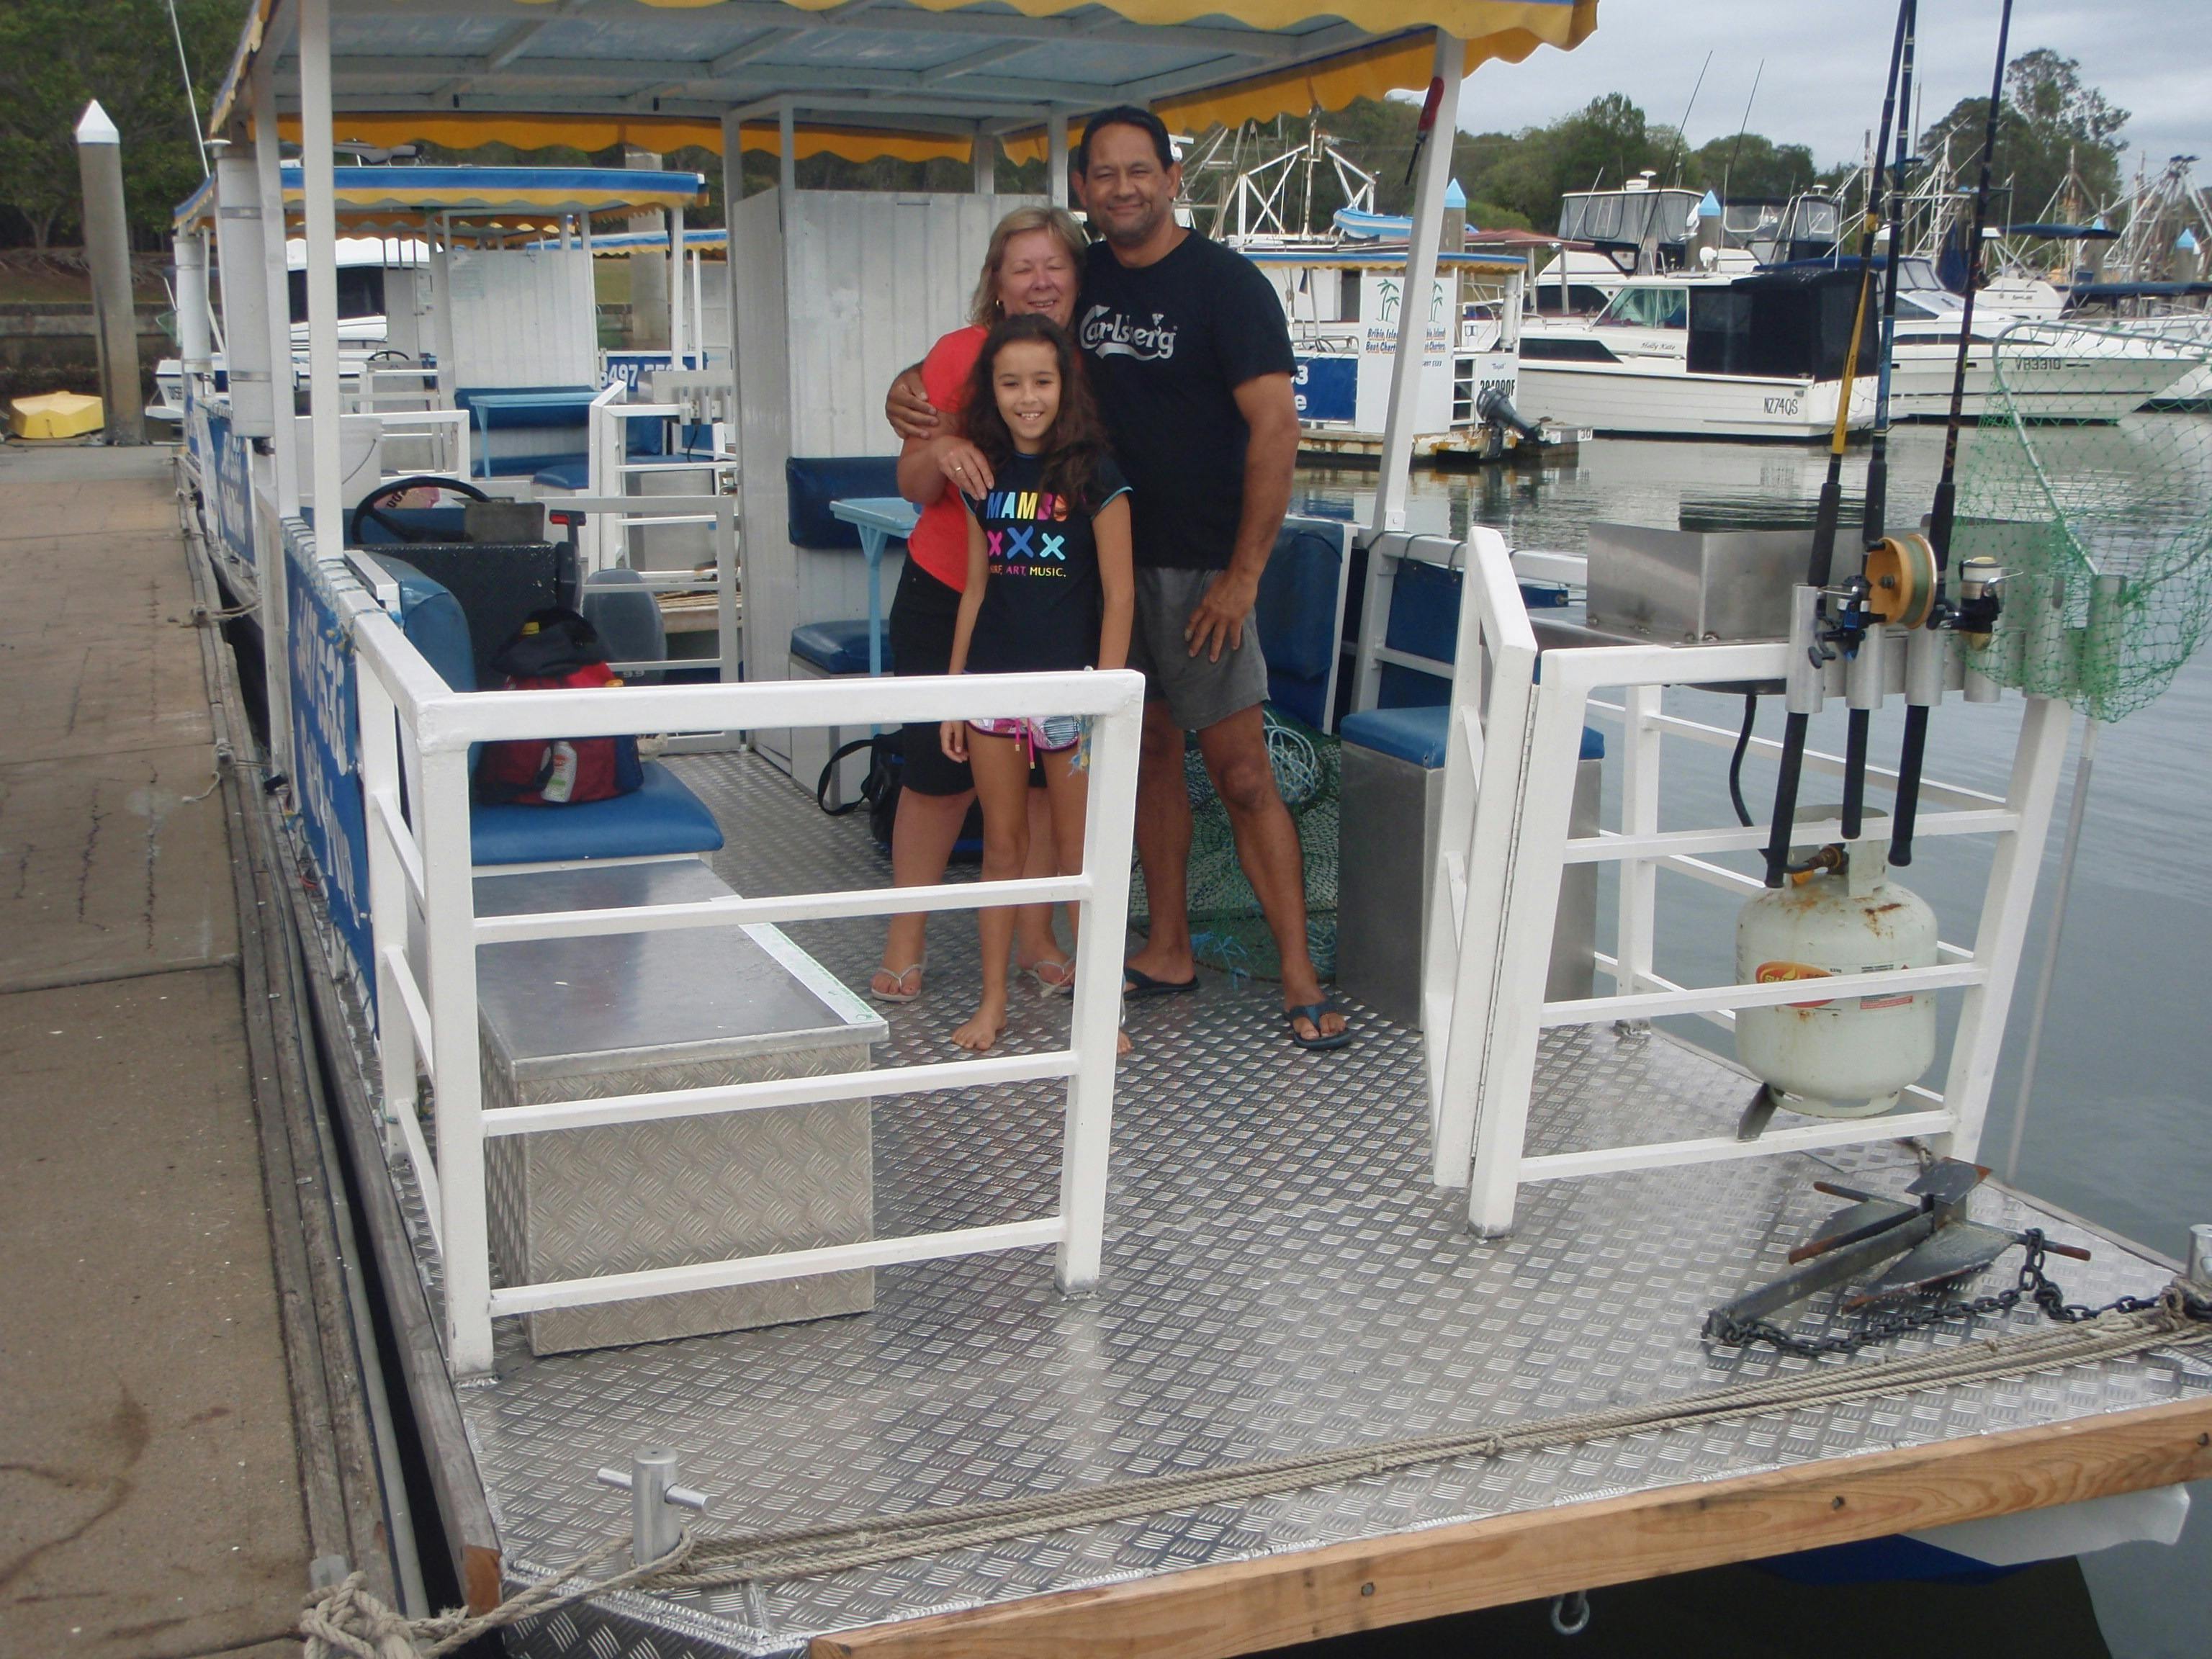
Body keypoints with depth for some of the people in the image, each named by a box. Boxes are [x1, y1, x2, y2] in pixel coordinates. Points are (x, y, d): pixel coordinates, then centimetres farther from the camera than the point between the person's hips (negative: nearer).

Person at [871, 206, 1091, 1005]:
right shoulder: (960, 354, -7)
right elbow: (914, 486, -5)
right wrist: (941, 453, -27)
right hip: (948, 594, -3)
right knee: (939, 769, 1)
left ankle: (1035, 938, 20)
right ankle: (904, 944, 15)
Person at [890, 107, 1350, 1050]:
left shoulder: (1224, 282, -9)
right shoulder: (1085, 278, 9)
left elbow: (1275, 427, -14)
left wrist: (1242, 574, -17)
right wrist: (912, 388, -3)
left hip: (1201, 568, -6)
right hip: (1107, 556, 6)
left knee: (1241, 772, -7)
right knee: (1149, 752, 13)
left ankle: (1300, 979, -2)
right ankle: (1168, 952, 24)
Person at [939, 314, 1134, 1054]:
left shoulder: (1093, 474, -7)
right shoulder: (986, 474, 7)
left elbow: (1119, 595, -8)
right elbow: (976, 588, 12)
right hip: (994, 680, 4)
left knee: (1077, 851, 3)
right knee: (1001, 846, 11)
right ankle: (992, 1001, 20)